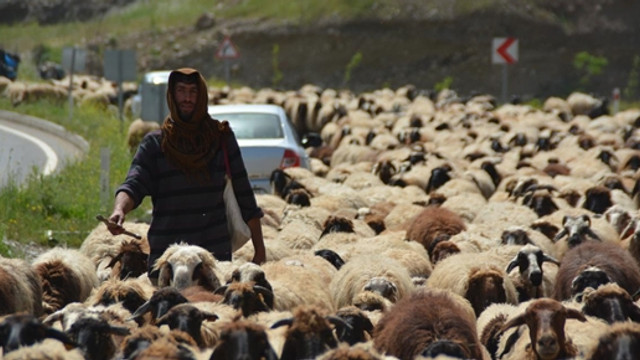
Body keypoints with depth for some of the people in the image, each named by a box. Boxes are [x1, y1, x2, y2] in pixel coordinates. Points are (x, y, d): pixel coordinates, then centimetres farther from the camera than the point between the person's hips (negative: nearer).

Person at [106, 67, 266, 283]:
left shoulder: (221, 137, 8)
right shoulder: (155, 144, 6)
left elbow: (243, 194, 9)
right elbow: (134, 184, -9)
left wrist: (259, 250, 6)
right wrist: (119, 210, -32)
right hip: (166, 255, 0)